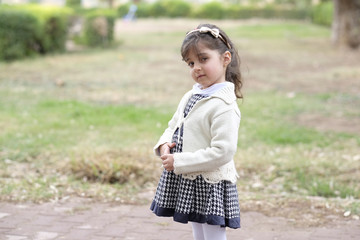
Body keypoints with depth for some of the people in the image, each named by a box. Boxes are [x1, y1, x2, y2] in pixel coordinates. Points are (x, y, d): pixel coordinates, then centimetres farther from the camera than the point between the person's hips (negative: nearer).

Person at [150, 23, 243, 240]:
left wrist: (179, 162, -22)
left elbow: (223, 152, -26)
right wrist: (164, 145, -4)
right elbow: (173, 127, 20)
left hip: (211, 188, -9)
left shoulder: (224, 106, -19)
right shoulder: (190, 97, 9)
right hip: (188, 183, 9)